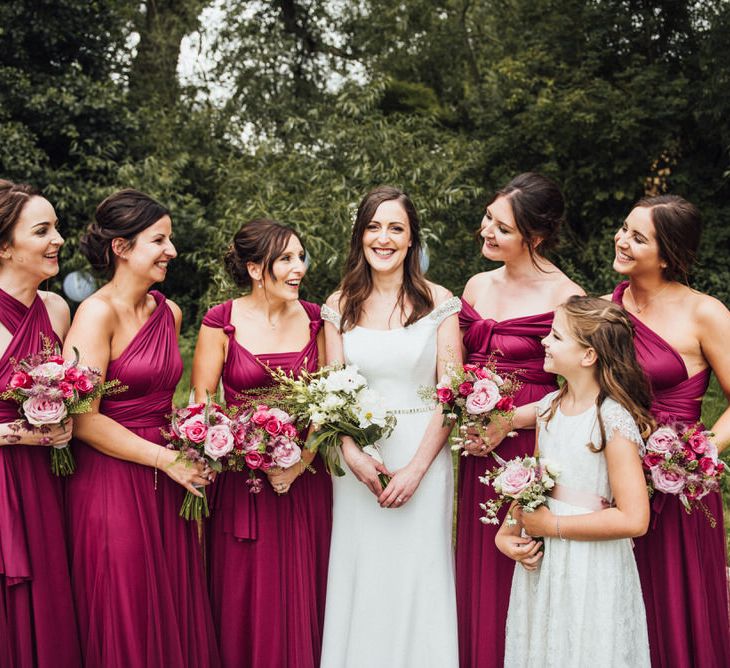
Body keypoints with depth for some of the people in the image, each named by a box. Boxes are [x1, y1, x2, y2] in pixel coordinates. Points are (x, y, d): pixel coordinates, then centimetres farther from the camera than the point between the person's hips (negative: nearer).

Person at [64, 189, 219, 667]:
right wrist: (167, 460, -15)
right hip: (113, 482, -6)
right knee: (126, 623, 5)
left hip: (167, 484, 7)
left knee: (175, 613, 13)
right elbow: (82, 419, -18)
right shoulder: (98, 313, -12)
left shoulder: (169, 312, 9)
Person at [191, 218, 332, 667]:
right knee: (247, 599, 6)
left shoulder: (313, 319, 3)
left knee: (302, 594, 11)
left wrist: (301, 460, -9)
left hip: (305, 479, 3)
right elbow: (203, 402, -5)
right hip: (242, 478, -3)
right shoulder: (222, 322, -6)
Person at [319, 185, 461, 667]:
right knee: (361, 575, 7)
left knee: (418, 574, 4)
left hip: (423, 454, -2)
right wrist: (352, 454, -12)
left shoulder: (438, 302, -1)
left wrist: (416, 468, -13)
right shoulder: (340, 306, 5)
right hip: (359, 459, 2)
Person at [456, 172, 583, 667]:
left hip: (531, 448, -6)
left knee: (514, 576, 3)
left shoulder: (566, 297, -10)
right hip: (477, 450, 6)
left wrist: (510, 420, -17)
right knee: (475, 569, 13)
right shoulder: (478, 287, 9)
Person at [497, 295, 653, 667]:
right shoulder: (549, 407, 4)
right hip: (542, 562, 7)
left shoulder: (614, 421, -18)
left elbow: (633, 519, -22)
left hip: (591, 568, -7)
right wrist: (507, 533, -3)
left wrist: (551, 525, -17)